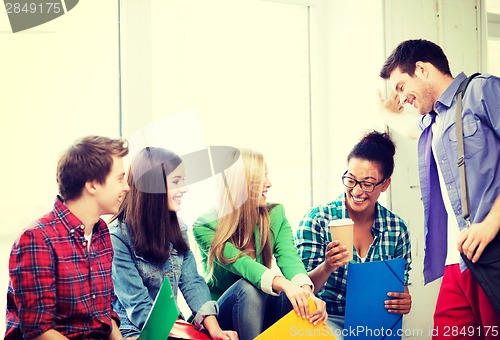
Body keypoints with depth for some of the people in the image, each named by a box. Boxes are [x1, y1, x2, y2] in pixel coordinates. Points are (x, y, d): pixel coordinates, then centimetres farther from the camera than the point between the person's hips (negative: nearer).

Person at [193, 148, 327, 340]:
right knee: (249, 287, -35)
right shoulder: (205, 226, -14)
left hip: (260, 313, 3)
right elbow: (240, 263, -29)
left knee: (295, 297, -29)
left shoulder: (275, 214, -2)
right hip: (219, 316, -3)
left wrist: (306, 290, -42)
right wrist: (283, 284, -48)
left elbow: (288, 257, -19)